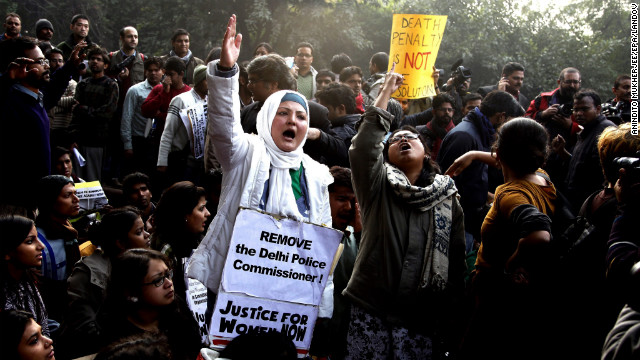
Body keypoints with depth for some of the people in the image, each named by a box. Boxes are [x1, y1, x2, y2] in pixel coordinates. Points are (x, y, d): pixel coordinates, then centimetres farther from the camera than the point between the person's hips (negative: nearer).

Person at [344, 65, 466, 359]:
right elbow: (362, 148, -13)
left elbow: (456, 263, 9)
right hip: (370, 314, -1)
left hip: (421, 323, 1)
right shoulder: (379, 188, 6)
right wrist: (385, 92, -7)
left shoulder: (448, 199, 10)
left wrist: (450, 325, 4)